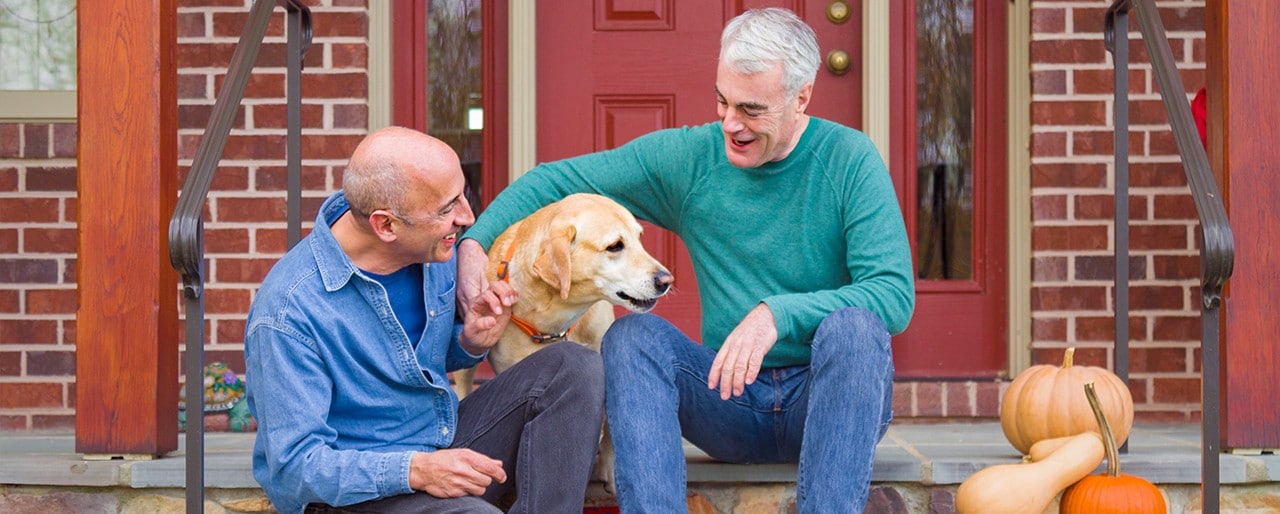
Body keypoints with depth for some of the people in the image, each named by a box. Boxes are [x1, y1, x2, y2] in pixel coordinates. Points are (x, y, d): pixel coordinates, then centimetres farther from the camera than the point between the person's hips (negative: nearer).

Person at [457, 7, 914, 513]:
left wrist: (779, 313, -30)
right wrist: (474, 240, -11)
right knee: (633, 333, -22)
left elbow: (895, 295, -17)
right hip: (730, 399, 3)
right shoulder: (689, 156, 1)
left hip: (832, 399, -2)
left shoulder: (849, 159, -7)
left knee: (853, 328, -33)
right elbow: (555, 180, 6)